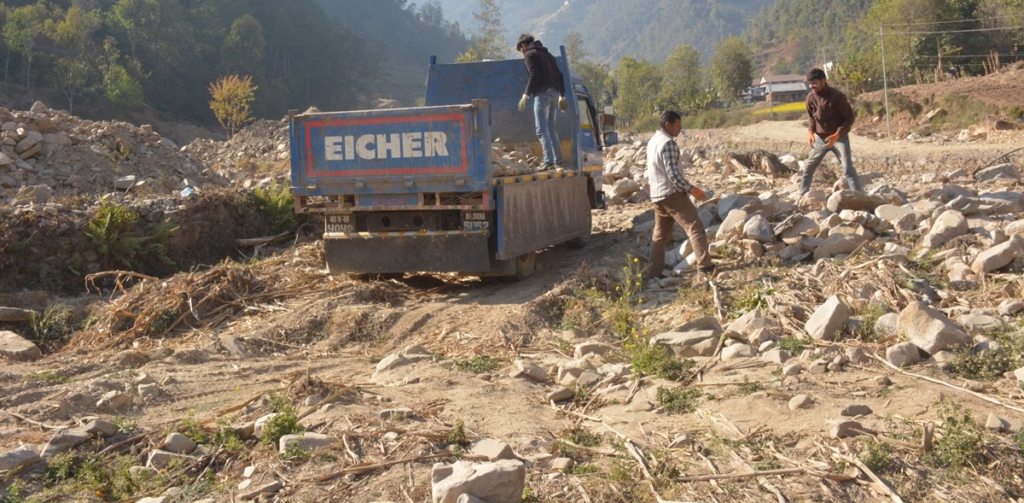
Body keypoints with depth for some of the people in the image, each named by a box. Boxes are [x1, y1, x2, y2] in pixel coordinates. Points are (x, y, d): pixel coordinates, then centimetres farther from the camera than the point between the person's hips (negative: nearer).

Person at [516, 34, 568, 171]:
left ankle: (549, 161, -20)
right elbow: (559, 75, 22)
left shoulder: (530, 54, 0)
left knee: (542, 130, -10)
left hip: (542, 93, -8)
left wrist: (526, 95, -15)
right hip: (554, 92, 8)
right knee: (551, 128, 16)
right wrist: (562, 96, 24)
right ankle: (558, 161, 16)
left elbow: (534, 76, -15)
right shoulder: (546, 53, 24)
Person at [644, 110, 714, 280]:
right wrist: (692, 189, -17)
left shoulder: (653, 141, 14)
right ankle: (705, 265, -14)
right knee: (695, 228, -7)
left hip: (657, 196, 9)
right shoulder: (668, 143, -15)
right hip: (672, 194, -9)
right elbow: (673, 173, -21)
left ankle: (653, 271, 17)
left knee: (660, 235, 16)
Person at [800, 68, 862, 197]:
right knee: (808, 167, 8)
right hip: (820, 138, 5)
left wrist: (836, 135, -24)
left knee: (847, 168, -16)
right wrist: (811, 132, -6)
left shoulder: (837, 96, -19)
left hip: (839, 137, -5)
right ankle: (802, 197, 21)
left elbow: (849, 118, -13)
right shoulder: (810, 97, -4)